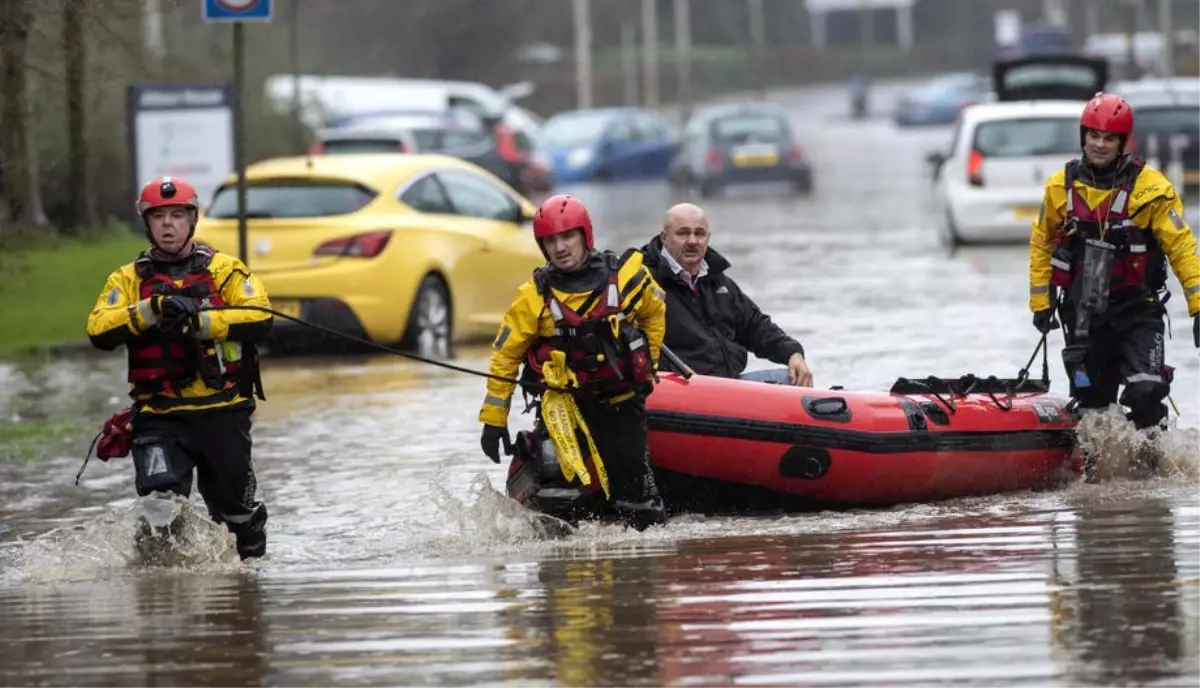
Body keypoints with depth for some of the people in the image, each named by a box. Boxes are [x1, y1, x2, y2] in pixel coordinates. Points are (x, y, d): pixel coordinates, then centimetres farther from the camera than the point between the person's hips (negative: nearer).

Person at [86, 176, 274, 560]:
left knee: (232, 506, 10)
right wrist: (154, 308, -18)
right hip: (159, 416, 0)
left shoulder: (224, 270, 6)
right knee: (160, 498, -23)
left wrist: (197, 322, -20)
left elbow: (260, 319, -10)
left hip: (223, 411, 0)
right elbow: (99, 333, -6)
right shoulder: (128, 280, 10)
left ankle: (254, 556, 38)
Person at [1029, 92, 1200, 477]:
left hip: (1137, 311, -3)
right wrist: (1040, 303, 13)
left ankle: (1152, 457, 1)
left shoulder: (1149, 187, -9)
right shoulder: (1061, 187, 1)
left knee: (1145, 393, -19)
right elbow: (1041, 244, 14)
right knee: (1090, 401, 10)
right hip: (1083, 313, 3)